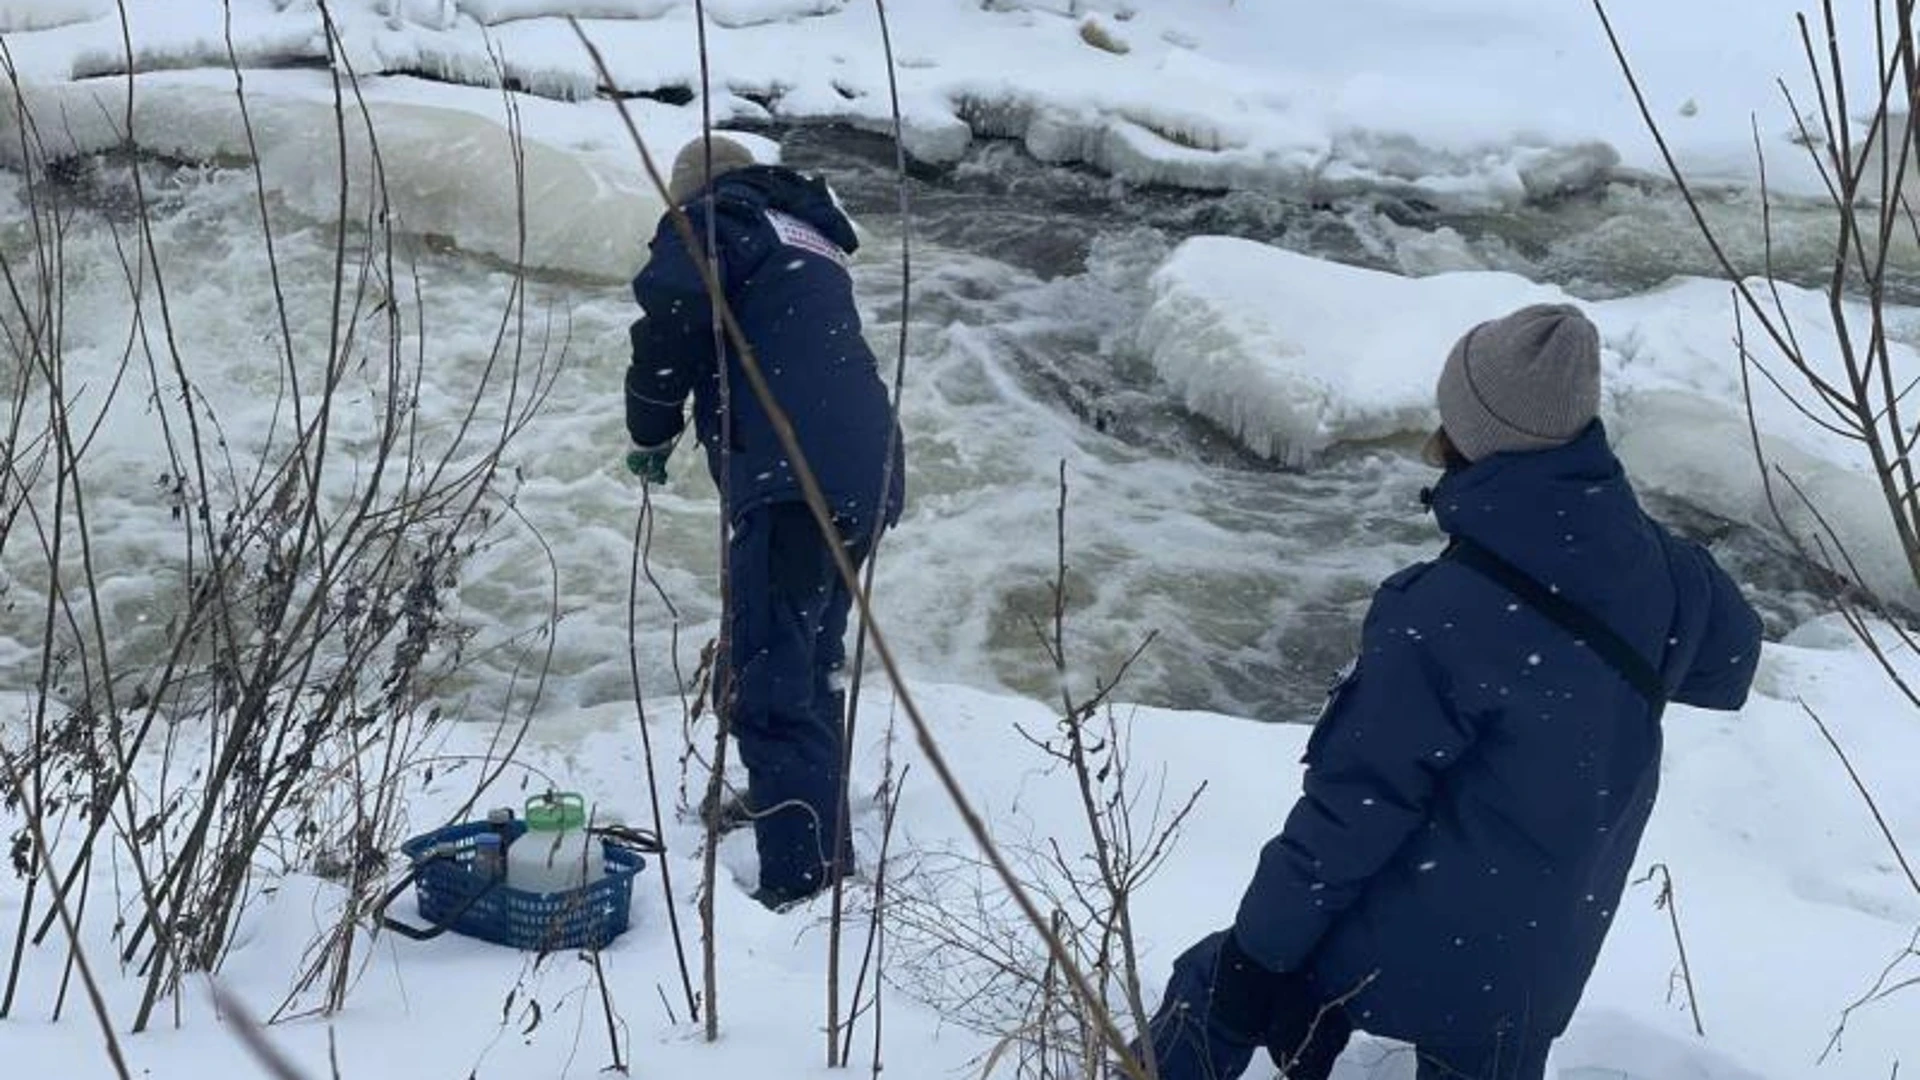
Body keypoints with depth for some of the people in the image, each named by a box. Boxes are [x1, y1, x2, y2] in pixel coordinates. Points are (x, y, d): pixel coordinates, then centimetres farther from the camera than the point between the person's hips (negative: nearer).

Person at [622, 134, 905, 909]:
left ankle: (801, 881, -15)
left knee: (769, 684, -10)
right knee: (812, 665, 23)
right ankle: (824, 845, 36)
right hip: (869, 475, 9)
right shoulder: (814, 240, 32)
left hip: (792, 474, -9)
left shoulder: (717, 217, 6)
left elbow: (672, 315, -11)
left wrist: (651, 433, 1)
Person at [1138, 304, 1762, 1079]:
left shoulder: (1445, 615, -26)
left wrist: (1263, 947, -10)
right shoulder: (1656, 569, -10)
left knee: (1214, 996, 18)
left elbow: (1358, 802, -20)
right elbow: (1727, 665, 13)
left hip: (1394, 946, -5)